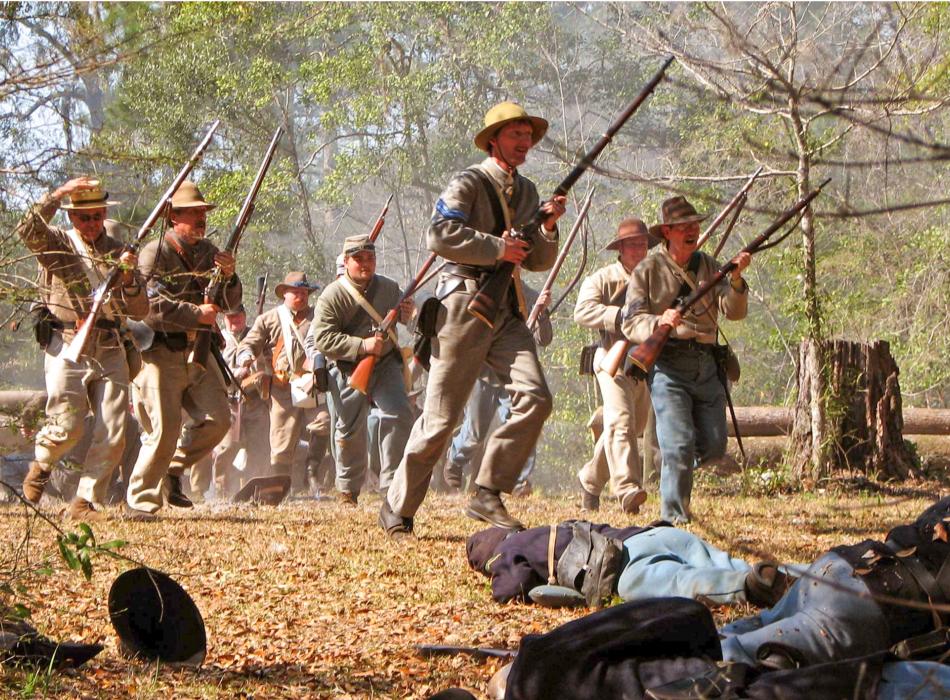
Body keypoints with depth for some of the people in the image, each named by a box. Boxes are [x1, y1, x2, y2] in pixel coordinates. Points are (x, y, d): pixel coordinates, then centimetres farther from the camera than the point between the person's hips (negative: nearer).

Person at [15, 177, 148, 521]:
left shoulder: (118, 252, 14)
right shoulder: (56, 244, 4)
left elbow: (139, 311, 10)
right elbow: (27, 230, -20)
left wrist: (128, 278, -8)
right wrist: (58, 194, -25)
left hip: (110, 351, 3)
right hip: (68, 348, -3)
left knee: (112, 434, -6)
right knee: (66, 427, -9)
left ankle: (86, 501, 3)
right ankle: (42, 463, 24)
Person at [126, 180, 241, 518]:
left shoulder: (208, 252, 13)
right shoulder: (155, 253, -7)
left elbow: (231, 304, 14)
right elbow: (151, 305, -18)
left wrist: (229, 277, -6)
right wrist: (196, 313, -21)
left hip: (198, 352, 7)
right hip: (162, 353, -7)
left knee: (218, 419, 0)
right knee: (164, 429, -10)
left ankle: (173, 468, 21)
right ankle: (140, 501, 2)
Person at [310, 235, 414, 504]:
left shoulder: (389, 287, 3)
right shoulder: (332, 296, -12)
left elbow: (400, 315, 22)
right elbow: (322, 339, -19)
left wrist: (408, 315, -6)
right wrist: (362, 345, -29)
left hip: (386, 364, 3)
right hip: (349, 371, -3)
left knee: (399, 416, -16)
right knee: (350, 430, 7)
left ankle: (391, 484, -10)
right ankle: (348, 489, 27)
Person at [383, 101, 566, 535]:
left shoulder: (526, 191, 17)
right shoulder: (469, 184, -5)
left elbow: (538, 262, 19)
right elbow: (439, 235, -20)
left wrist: (547, 229, 0)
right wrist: (497, 248, -19)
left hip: (507, 311, 6)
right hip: (465, 306, -6)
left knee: (535, 399, -14)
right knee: (441, 417, -3)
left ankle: (488, 495, -5)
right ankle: (398, 509, 11)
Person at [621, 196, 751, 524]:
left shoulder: (709, 266, 11)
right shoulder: (648, 271, -2)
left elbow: (734, 312, 1)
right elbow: (630, 323, -8)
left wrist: (735, 279, -18)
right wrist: (660, 322, -27)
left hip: (706, 366, 5)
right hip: (667, 367, -5)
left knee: (713, 447, 5)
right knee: (680, 445, -14)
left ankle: (676, 467, 35)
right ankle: (674, 515, -2)